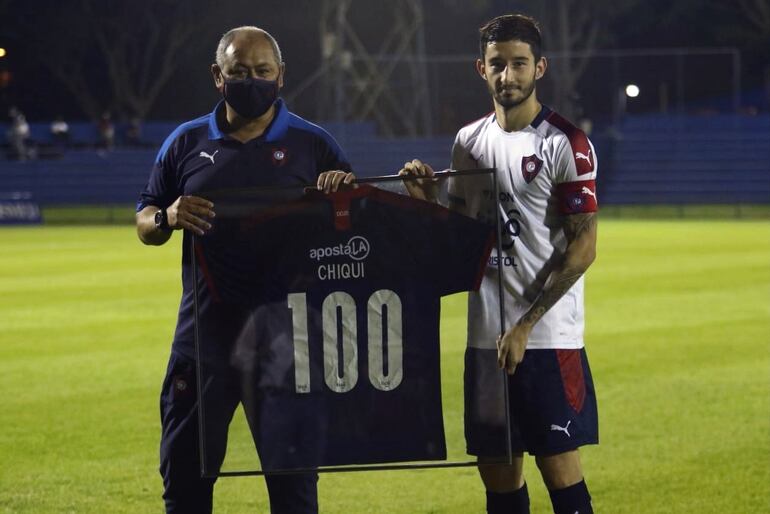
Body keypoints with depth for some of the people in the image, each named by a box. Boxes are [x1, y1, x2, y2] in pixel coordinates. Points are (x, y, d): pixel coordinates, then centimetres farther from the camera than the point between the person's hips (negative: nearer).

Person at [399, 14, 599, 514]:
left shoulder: (566, 144, -7)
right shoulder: (470, 140, 13)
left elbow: (582, 247, -11)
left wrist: (524, 327, -14)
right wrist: (426, 200, 1)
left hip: (548, 337, -6)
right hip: (486, 337, 6)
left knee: (560, 468, -6)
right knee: (498, 473, 9)